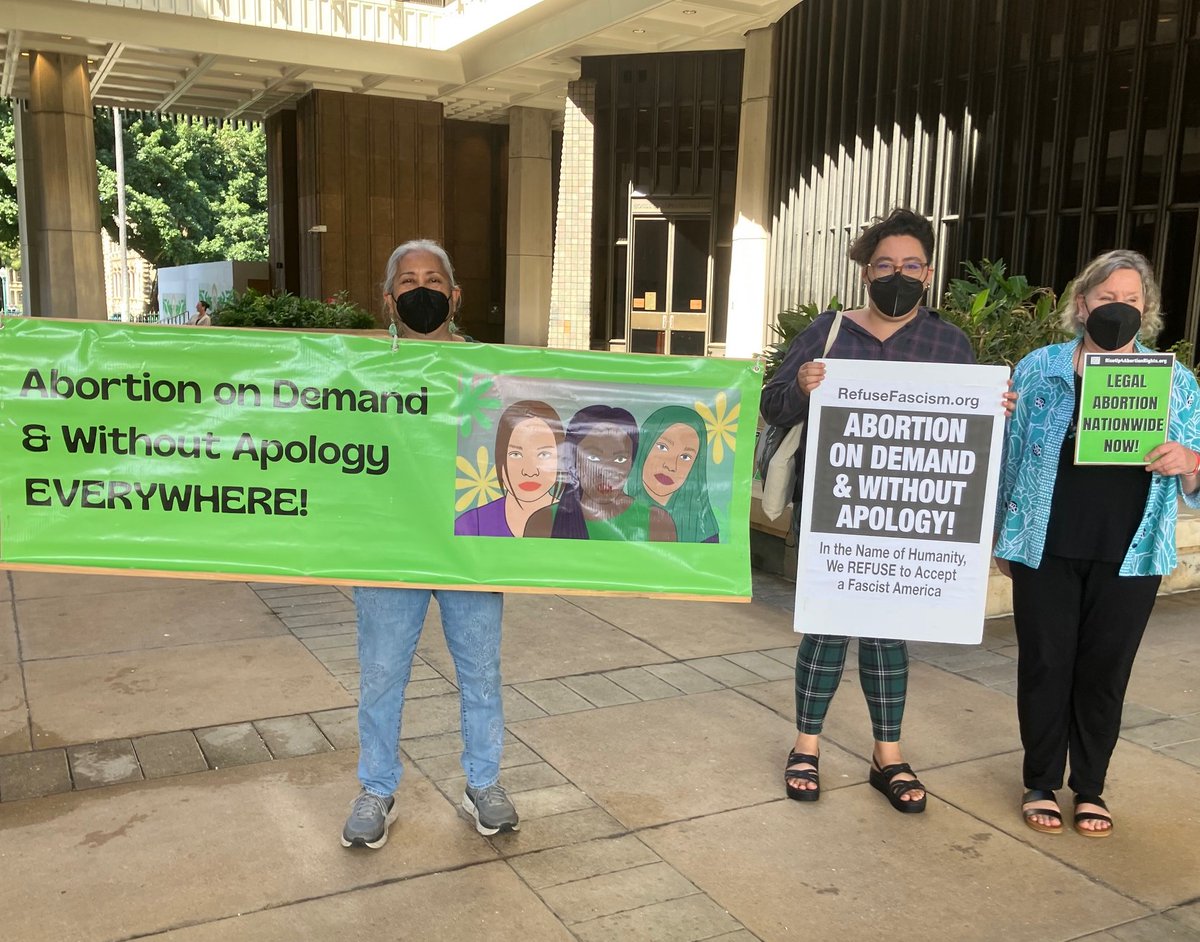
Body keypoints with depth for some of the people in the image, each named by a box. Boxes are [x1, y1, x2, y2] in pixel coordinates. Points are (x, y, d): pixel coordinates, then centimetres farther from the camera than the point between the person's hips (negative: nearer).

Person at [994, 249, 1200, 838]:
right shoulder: (1040, 369, 2)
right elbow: (1010, 455, 6)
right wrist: (1004, 538, 7)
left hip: (1128, 557, 1)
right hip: (1047, 550, -1)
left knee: (1105, 671, 10)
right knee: (1045, 665, 7)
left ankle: (1090, 788, 26)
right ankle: (1041, 784, 23)